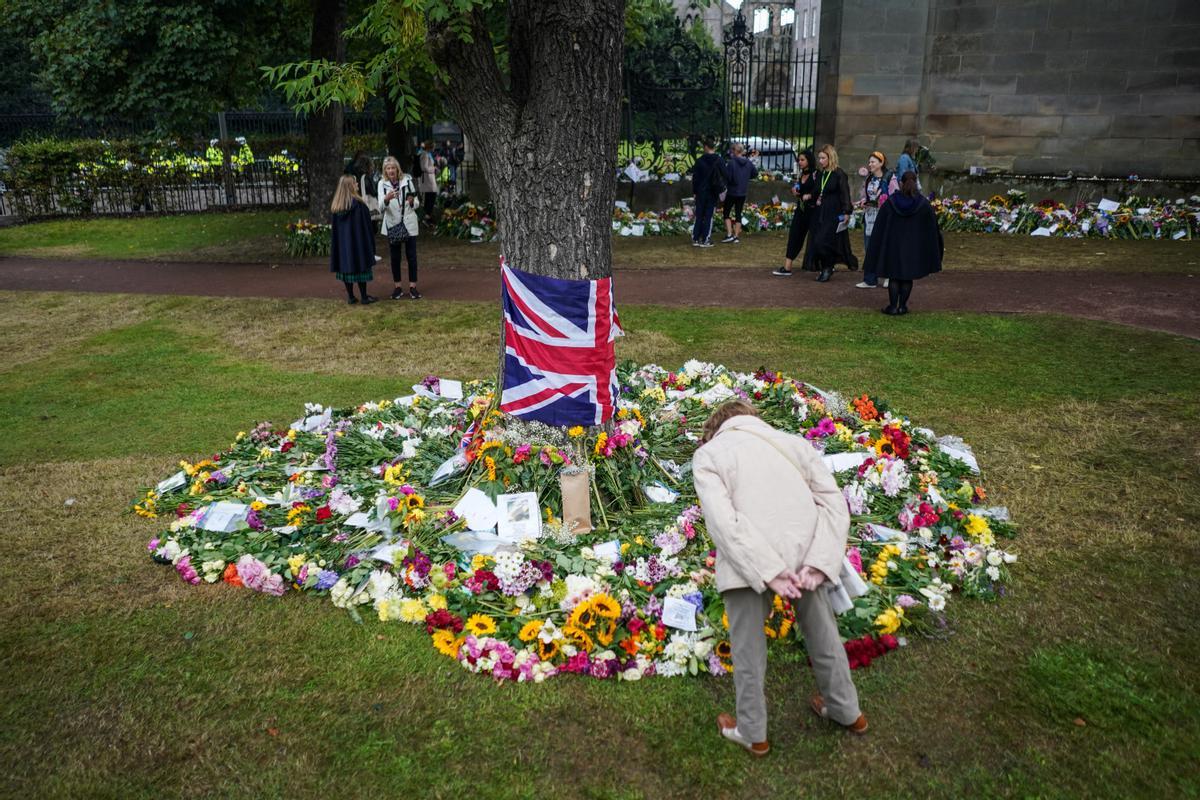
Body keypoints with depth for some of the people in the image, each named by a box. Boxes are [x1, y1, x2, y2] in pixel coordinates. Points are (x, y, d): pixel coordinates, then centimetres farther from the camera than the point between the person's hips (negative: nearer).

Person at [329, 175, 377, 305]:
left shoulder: (335, 206, 4)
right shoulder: (358, 204, -13)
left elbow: (333, 228, 9)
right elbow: (366, 226, -11)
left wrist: (335, 245, 15)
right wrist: (370, 244, -3)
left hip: (342, 243, 5)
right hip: (358, 242, -5)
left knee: (347, 267, 10)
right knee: (361, 266, 1)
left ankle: (350, 297, 13)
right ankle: (364, 297, 4)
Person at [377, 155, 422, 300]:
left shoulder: (407, 180, -3)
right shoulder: (382, 184, -2)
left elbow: (417, 204, 2)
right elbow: (381, 206, -13)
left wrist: (412, 202, -21)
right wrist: (386, 199, -34)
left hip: (408, 223, 0)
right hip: (392, 224, 1)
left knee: (411, 256, 1)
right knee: (395, 257, 6)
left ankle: (412, 287, 9)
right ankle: (397, 287, 16)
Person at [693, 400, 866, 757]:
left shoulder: (708, 453, 5)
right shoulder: (794, 442, 16)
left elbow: (722, 521, -11)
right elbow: (834, 502, 4)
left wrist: (769, 572, -14)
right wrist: (817, 564, -6)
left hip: (748, 560, -4)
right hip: (805, 553, 4)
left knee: (748, 649, 15)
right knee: (823, 634, 24)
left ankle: (752, 733, 29)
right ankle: (846, 711, 43)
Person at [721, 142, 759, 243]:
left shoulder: (732, 162, -17)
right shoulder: (749, 163, -1)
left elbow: (727, 177, -18)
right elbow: (755, 173, 12)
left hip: (732, 192, -5)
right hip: (743, 193, 5)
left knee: (726, 213, 7)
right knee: (738, 213, 12)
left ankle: (729, 235, -3)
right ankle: (736, 236, 10)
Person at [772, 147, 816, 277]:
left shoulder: (815, 174, -8)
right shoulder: (799, 175, 14)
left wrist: (809, 195, -29)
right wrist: (795, 192, 2)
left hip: (812, 210, -7)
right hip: (800, 208, 7)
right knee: (794, 236, -1)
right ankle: (787, 267, -4)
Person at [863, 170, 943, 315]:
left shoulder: (890, 202, -7)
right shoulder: (923, 204, -6)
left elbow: (879, 227, -3)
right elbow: (933, 227, 2)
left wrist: (874, 248, 5)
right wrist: (939, 246, 15)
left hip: (893, 246, 0)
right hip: (913, 248, 0)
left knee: (894, 277, 7)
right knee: (908, 278, 9)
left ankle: (893, 306, 4)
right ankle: (902, 306, 9)